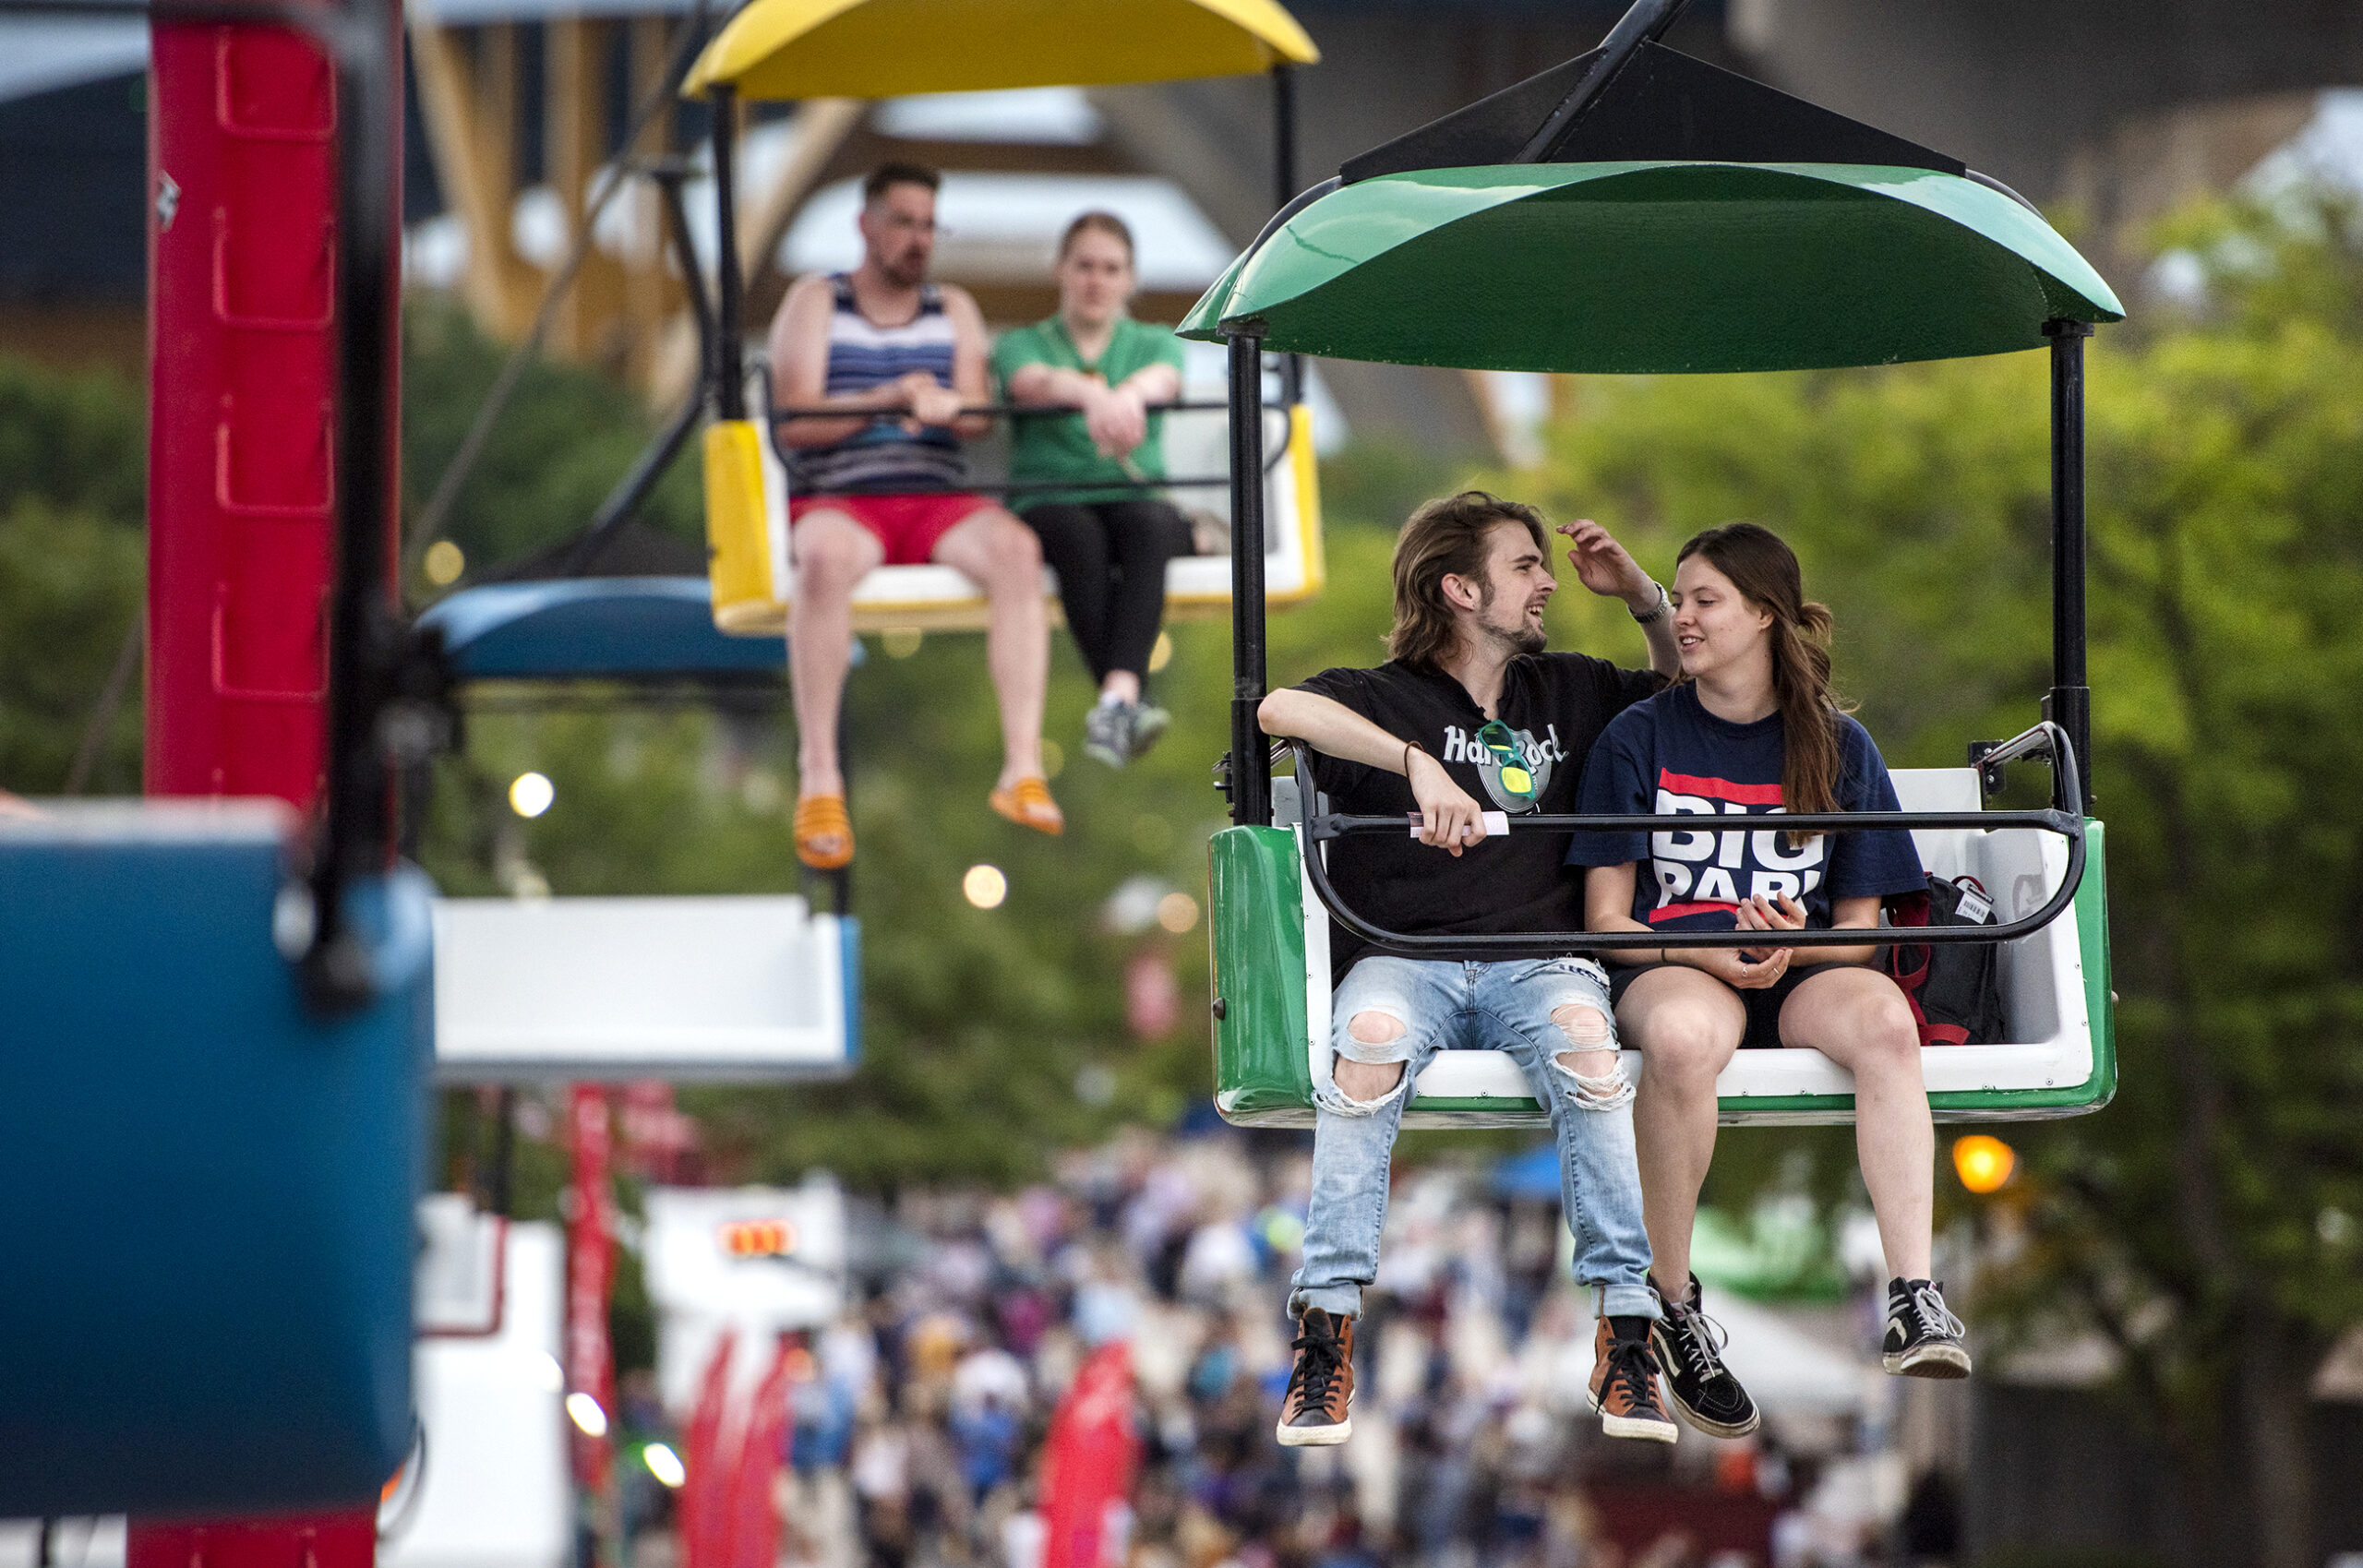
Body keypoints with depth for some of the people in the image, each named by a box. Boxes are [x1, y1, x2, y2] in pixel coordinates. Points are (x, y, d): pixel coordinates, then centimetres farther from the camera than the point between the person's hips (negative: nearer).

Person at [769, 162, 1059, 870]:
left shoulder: (953, 310, 19)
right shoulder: (814, 303, 10)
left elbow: (976, 418, 3)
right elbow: (794, 424, -3)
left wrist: (944, 405, -21)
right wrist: (893, 397, -15)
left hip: (938, 501, 3)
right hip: (837, 500, -3)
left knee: (1015, 548, -31)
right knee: (825, 557, -40)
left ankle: (1023, 769, -37)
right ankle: (818, 780, -38)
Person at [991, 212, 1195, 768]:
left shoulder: (1153, 343, 19)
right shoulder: (1023, 344, 15)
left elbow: (1164, 379, -7)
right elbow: (1034, 382, -12)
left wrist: (1130, 393, -34)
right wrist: (1091, 395, -36)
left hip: (1136, 498, 1)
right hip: (1050, 503, -1)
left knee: (1150, 524, -36)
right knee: (1080, 535, -37)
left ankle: (1117, 696, -55)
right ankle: (1131, 703, -48)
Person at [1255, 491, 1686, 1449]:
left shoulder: (1566, 693, 24)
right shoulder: (1379, 698, 9)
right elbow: (1282, 710, -13)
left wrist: (1642, 596, 21)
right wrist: (1418, 763, -24)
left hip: (1537, 963, 2)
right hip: (1403, 961, -2)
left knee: (1584, 1044, -34)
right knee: (1372, 1039, -38)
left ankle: (1626, 1335, -33)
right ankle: (1326, 1330, -36)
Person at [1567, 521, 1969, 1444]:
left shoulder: (1837, 747, 12)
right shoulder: (1641, 738, 9)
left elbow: (1859, 929, 11)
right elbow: (1608, 919, 4)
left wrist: (1794, 943, -13)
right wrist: (1705, 956, -15)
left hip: (1802, 970, 1)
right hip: (1669, 964, -1)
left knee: (1883, 1021, -36)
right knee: (1683, 1038, -40)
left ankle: (1914, 1299, -42)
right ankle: (1671, 1304, -24)